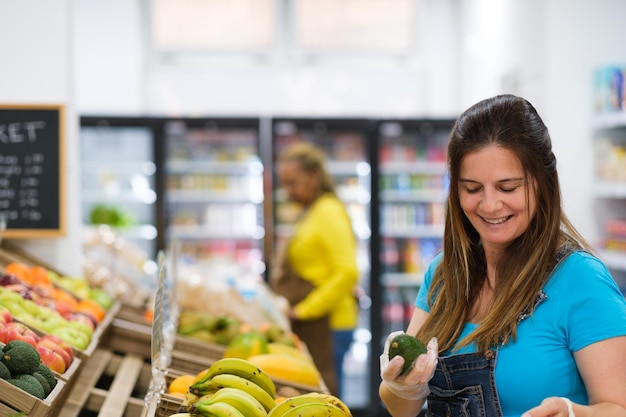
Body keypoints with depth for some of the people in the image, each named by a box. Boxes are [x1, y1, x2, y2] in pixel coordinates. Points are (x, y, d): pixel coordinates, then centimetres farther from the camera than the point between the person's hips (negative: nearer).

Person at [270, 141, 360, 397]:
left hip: (326, 327, -9)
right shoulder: (309, 212, 18)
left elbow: (348, 273, -19)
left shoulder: (329, 212, -10)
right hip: (308, 327, 9)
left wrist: (305, 309, -16)